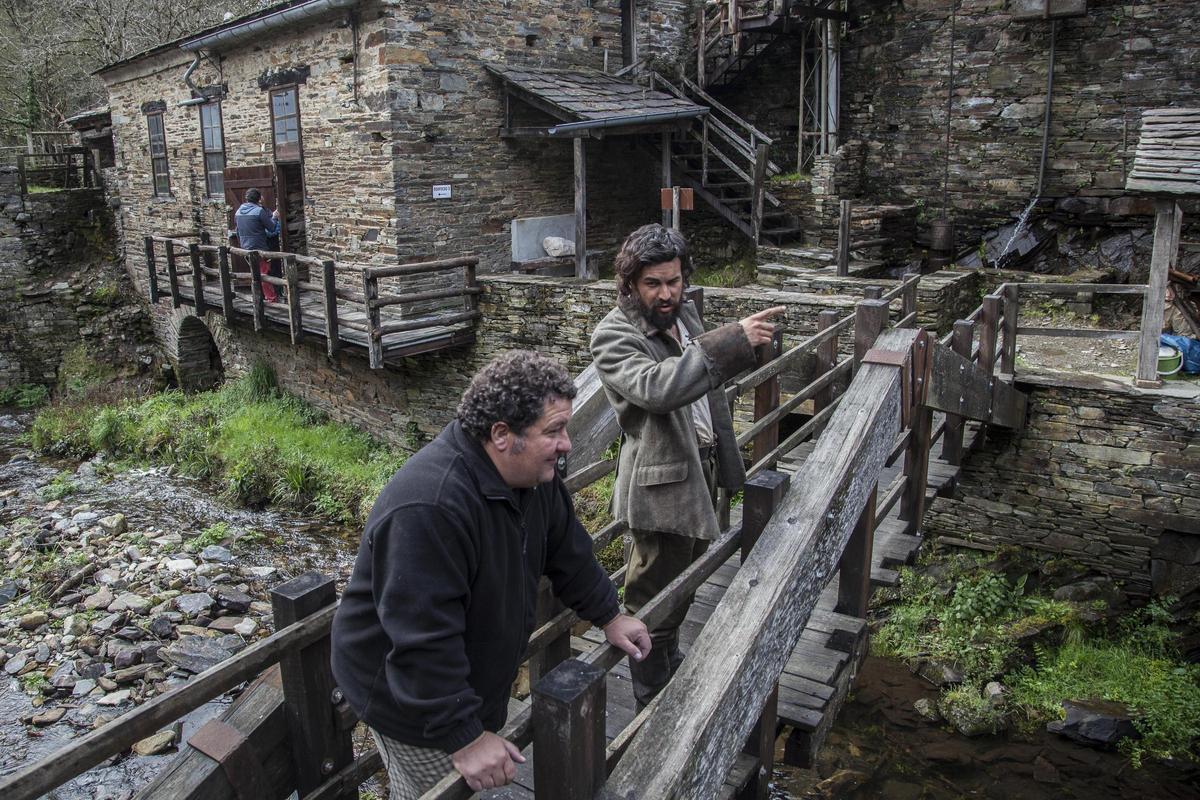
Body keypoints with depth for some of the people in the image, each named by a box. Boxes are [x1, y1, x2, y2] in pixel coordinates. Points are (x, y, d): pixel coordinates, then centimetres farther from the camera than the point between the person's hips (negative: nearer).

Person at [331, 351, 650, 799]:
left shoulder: (532, 474, -7)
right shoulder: (430, 509, -37)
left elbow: (567, 550, 9)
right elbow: (423, 640, -35)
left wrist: (608, 616, 14)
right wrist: (464, 736, -30)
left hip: (472, 680, 8)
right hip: (406, 694, -8)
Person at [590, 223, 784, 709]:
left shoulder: (685, 314, 6)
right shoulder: (613, 335, -19)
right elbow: (657, 388, -39)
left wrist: (725, 461, 23)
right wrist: (734, 340, -41)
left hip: (700, 471, 9)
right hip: (662, 484, -9)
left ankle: (674, 677, 47)